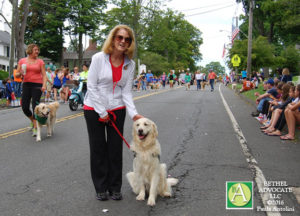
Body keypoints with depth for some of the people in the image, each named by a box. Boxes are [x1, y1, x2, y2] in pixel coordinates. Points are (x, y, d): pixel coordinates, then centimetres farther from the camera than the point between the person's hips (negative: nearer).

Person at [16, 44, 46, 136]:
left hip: (37, 85, -2)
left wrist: (44, 85, -15)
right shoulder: (22, 61, 8)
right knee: (24, 107, 1)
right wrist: (20, 73, -12)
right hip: (26, 84, 3)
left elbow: (44, 75, 2)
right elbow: (17, 74, 11)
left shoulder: (40, 61, 4)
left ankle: (35, 128, -2)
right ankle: (32, 121, 29)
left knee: (35, 105, -9)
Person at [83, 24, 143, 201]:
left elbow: (126, 92, -3)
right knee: (98, 149, 5)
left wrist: (134, 113, -17)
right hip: (94, 109, -2)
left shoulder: (130, 64, -1)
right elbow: (91, 87, -12)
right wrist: (102, 112, -13)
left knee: (115, 149, 6)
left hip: (117, 110, 3)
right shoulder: (99, 58, -12)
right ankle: (101, 188, 19)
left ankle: (115, 187, 21)